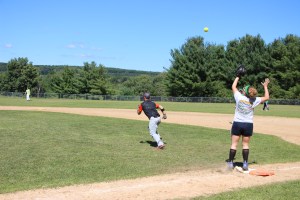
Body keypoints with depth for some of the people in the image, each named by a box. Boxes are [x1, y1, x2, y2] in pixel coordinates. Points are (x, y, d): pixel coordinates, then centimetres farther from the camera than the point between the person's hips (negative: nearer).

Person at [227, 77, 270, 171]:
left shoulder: (239, 97, -9)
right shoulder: (254, 100, -6)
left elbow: (233, 87, 8)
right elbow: (266, 97, 9)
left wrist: (237, 77, 20)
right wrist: (265, 86, 17)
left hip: (237, 124, -1)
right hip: (248, 125, 1)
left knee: (234, 144, 5)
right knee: (245, 144, 10)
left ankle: (230, 163, 8)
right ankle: (245, 164, 10)